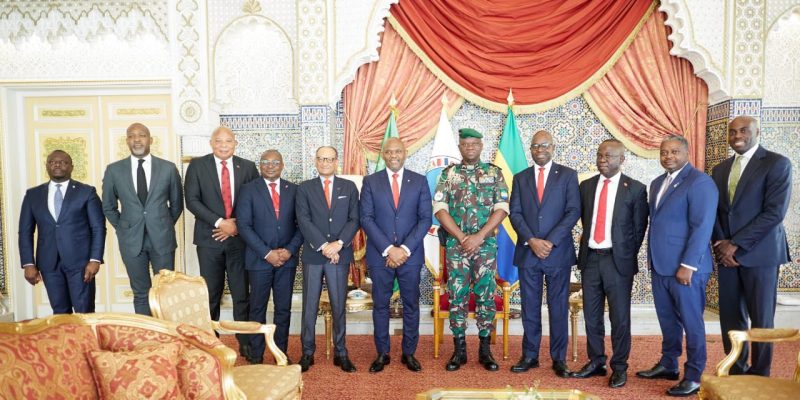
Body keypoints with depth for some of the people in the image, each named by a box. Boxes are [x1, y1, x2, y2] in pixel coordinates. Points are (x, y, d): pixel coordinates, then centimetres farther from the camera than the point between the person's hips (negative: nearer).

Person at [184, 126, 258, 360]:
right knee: (211, 294, 7)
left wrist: (237, 225, -8)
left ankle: (246, 343, 13)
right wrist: (219, 222, -14)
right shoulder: (197, 165, 2)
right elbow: (191, 200, -6)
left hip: (239, 238, 1)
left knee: (242, 293, 4)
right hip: (209, 239, -1)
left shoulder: (248, 167, 6)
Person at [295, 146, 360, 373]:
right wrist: (324, 246, -14)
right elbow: (303, 221, -4)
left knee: (339, 306, 6)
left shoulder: (349, 187, 9)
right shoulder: (305, 188, 6)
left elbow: (354, 220, 1)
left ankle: (340, 353, 15)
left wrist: (338, 244, -13)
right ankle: (307, 353, 15)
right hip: (313, 255, 0)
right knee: (310, 306, 5)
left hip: (340, 254, 0)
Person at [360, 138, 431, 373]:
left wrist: (405, 249, -12)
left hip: (410, 255, 0)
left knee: (411, 305, 8)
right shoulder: (370, 182, 3)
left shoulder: (419, 181, 4)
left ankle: (409, 353, 21)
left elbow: (425, 219, -1)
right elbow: (366, 218, -3)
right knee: (380, 305, 8)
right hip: (379, 255, 0)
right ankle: (382, 354, 21)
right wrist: (388, 249, -13)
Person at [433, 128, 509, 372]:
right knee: (457, 296, 3)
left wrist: (479, 236, -13)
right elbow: (440, 208, -3)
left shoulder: (494, 172, 4)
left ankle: (485, 350, 15)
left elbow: (502, 208, -4)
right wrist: (462, 237, -12)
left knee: (486, 295, 4)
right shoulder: (448, 173, 4)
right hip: (455, 244, 0)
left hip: (486, 244, 0)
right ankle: (459, 350, 14)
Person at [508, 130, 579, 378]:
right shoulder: (520, 178, 10)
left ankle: (559, 359, 15)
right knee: (530, 308, 7)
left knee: (558, 308, 5)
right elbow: (515, 213, 3)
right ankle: (530, 356, 17)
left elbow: (573, 211, -5)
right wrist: (531, 240, -11)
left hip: (558, 252, -2)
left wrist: (551, 241, -13)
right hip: (527, 252, 2)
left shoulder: (568, 175, 4)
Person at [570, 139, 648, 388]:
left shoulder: (635, 189, -3)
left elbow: (639, 227, -1)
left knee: (619, 317, 4)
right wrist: (587, 245, 8)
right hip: (590, 258, 4)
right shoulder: (586, 186, 9)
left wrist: (627, 256, -2)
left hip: (618, 260, -4)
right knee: (591, 316, 11)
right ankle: (596, 362, 25)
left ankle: (619, 367, 18)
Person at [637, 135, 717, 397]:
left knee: (690, 322, 3)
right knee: (667, 319, 17)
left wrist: (688, 265, -20)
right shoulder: (657, 183, 15)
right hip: (660, 265, 8)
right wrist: (651, 257, 14)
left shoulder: (699, 182, -11)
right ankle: (668, 365, 30)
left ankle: (693, 376, 14)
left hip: (684, 267, -8)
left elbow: (702, 227, -17)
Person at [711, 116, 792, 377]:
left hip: (759, 253, -5)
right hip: (727, 254, 5)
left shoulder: (777, 164, -5)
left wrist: (736, 244, -15)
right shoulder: (720, 170, 13)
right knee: (730, 316, 8)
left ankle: (759, 376, 16)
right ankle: (735, 372, 20)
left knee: (760, 318, 3)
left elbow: (775, 211, -14)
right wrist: (720, 244, -4)